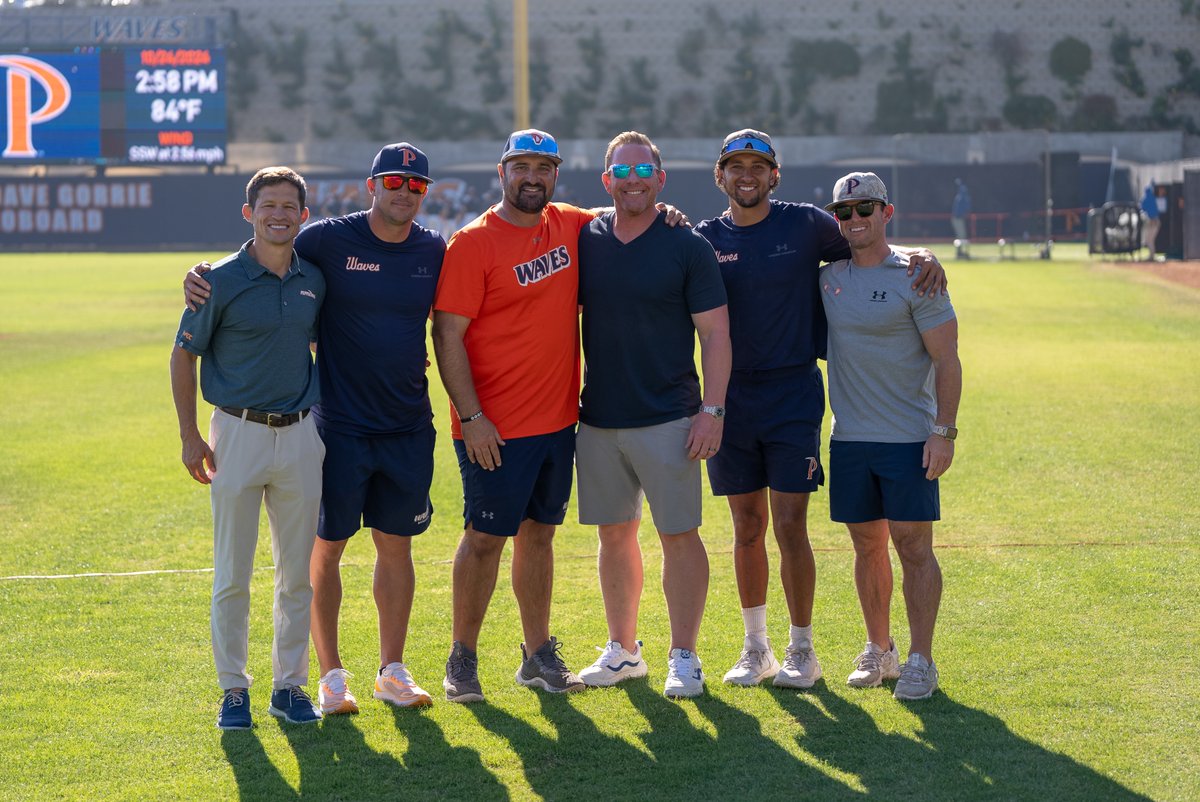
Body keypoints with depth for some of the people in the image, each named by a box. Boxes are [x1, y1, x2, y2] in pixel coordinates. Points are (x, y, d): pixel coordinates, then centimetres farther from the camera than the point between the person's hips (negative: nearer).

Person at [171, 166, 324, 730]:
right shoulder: (223, 280, -7)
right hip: (238, 434, -3)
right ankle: (234, 688, 10)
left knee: (297, 573, 8)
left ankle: (290, 684, 18)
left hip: (300, 435, 4)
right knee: (232, 575, 1)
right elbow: (184, 356, -1)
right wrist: (189, 436, -6)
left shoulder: (314, 280, 5)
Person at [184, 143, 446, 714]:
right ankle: (331, 675, 12)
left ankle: (392, 671, 20)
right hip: (339, 426, -3)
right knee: (326, 549, 2)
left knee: (396, 545, 10)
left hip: (409, 429, 3)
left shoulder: (435, 253, 3)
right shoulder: (329, 241, -7)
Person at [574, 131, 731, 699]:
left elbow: (715, 332, -4)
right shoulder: (585, 242, 7)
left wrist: (712, 408, -12)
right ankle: (622, 649, 22)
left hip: (668, 419, -4)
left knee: (679, 535, -3)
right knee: (614, 534, 11)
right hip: (598, 419, 4)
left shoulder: (687, 248, -3)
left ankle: (683, 658, 4)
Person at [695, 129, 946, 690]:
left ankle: (801, 651, 7)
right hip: (732, 397, 2)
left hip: (793, 395, -2)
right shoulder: (705, 239, 4)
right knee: (747, 527, 9)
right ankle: (755, 649, 20)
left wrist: (922, 256, -9)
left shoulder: (806, 225, 0)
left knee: (790, 526, -5)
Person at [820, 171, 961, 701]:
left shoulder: (914, 277, -6)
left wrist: (944, 431, -12)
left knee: (913, 547, -4)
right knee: (867, 547, 10)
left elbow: (946, 360, -7)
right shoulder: (827, 279, 8)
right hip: (848, 438, 5)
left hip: (909, 439, -5)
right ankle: (879, 651, 21)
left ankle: (920, 660, 1)